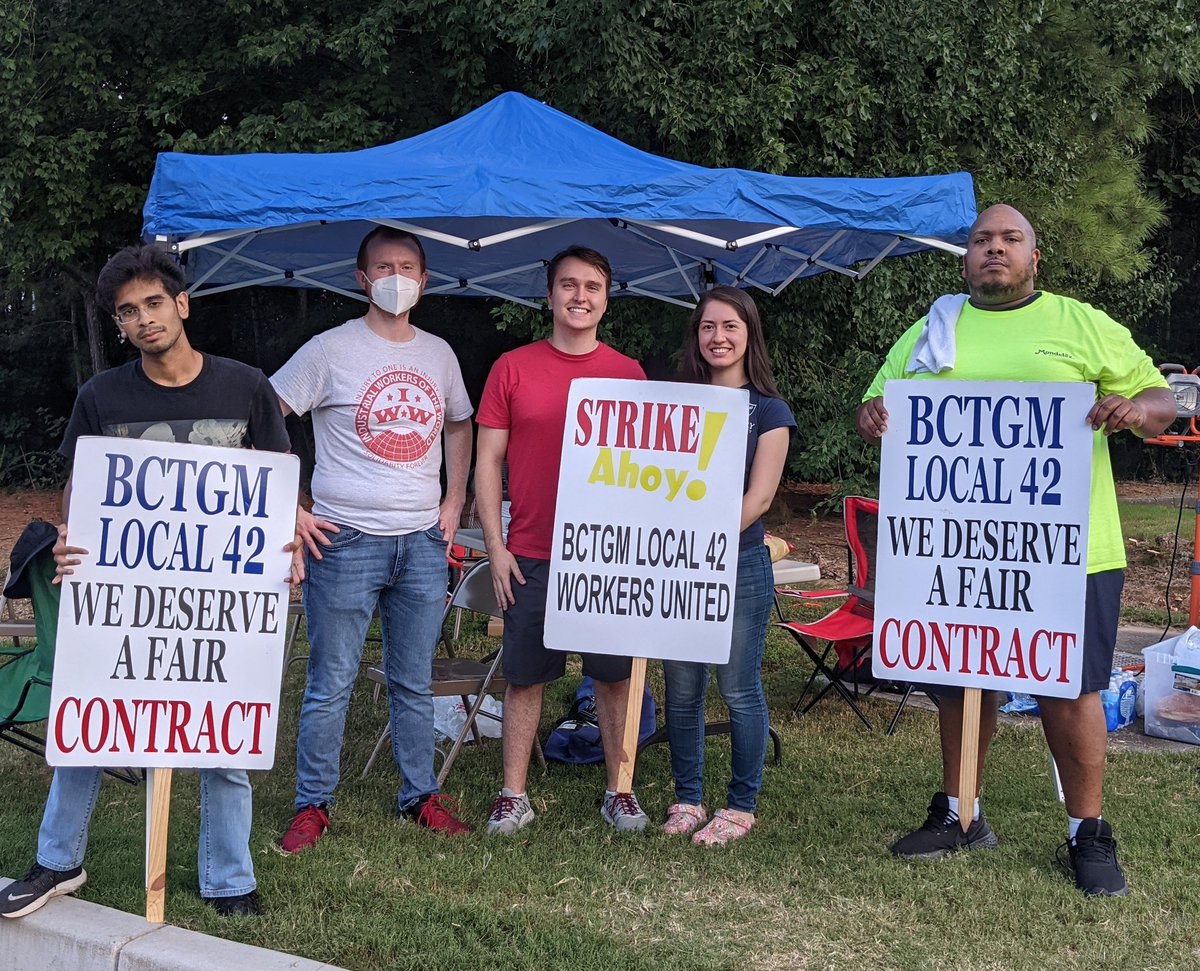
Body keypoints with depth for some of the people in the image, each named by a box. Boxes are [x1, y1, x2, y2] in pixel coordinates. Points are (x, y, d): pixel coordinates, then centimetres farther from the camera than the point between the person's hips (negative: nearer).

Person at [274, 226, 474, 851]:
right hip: (345, 541, -4)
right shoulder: (330, 350, -5)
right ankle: (312, 805, 15)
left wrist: (453, 502, 14)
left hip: (423, 543, 4)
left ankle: (420, 795, 26)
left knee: (414, 683, 13)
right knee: (330, 685, 2)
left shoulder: (438, 354, 11)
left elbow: (458, 424, 26)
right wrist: (290, 511, -11)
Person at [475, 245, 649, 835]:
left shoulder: (628, 374, 5)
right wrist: (495, 548, -4)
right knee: (525, 676, 6)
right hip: (531, 557, -1)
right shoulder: (513, 368, 2)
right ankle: (513, 795, 17)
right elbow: (487, 462, 2)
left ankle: (618, 790, 21)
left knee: (615, 675, 7)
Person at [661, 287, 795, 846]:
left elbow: (759, 496, -8)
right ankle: (687, 798, 20)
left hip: (739, 563, -4)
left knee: (739, 690, 1)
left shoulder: (768, 410, 1)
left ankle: (741, 806, 13)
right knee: (681, 690, 7)